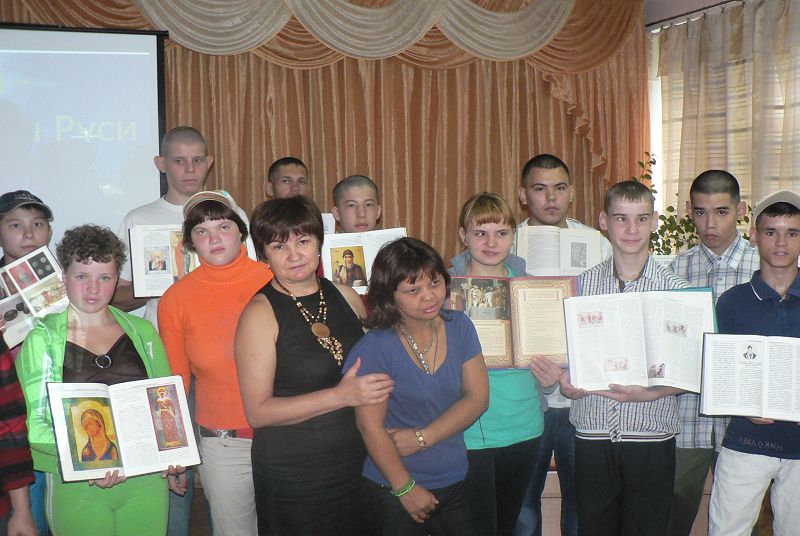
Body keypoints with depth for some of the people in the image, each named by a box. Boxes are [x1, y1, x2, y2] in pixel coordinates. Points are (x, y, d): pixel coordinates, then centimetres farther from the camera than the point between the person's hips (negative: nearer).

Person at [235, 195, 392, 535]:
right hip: (291, 478, -5)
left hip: (357, 465, 5)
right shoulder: (260, 313, -11)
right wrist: (341, 396, -23)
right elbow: (258, 412, -17)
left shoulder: (344, 296, 5)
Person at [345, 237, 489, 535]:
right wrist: (407, 489, -12)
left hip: (455, 485, 5)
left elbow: (477, 397, -3)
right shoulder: (376, 348, -16)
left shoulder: (459, 327, -1)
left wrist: (422, 438, -13)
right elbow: (371, 428, -16)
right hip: (393, 492, -4)